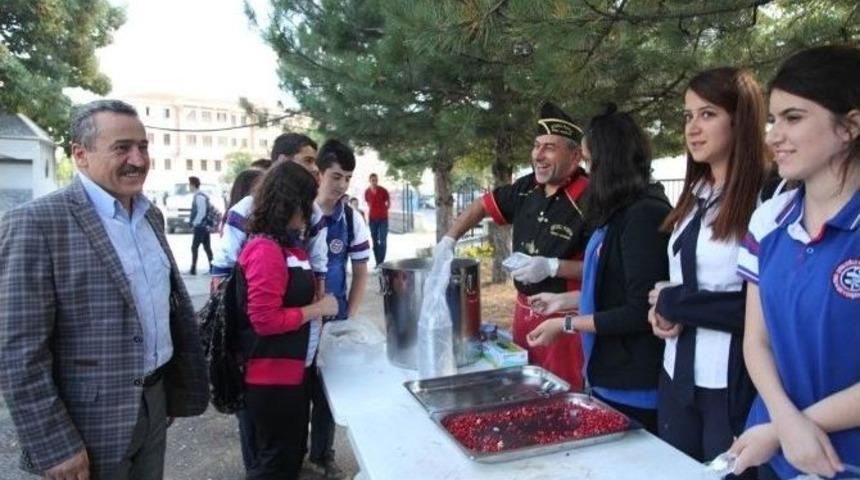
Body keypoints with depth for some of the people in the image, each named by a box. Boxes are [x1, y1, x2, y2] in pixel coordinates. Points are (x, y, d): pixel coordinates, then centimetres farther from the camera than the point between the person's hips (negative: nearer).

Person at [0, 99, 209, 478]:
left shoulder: (151, 216, 6)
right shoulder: (36, 223, -17)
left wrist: (176, 388, 13)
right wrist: (54, 447, -17)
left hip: (155, 403, 7)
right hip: (88, 427, -6)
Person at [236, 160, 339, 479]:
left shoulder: (287, 244, 8)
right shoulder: (265, 250, -21)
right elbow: (265, 320, -25)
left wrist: (318, 305, 7)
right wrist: (318, 309, -17)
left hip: (291, 370, 9)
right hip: (272, 376, -9)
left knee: (292, 453, 23)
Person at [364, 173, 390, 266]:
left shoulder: (383, 190, -9)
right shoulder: (367, 192, -1)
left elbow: (388, 203, 3)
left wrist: (383, 210, -5)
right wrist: (372, 210, 6)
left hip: (383, 218, -3)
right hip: (372, 219, 3)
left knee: (383, 241, -6)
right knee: (375, 241, 6)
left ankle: (381, 261, -3)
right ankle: (377, 262, 12)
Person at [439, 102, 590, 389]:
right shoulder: (527, 188, 2)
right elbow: (484, 205, 16)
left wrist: (552, 267, -25)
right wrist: (448, 239, 7)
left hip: (564, 317, -7)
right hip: (524, 309, 7)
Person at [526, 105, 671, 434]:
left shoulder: (644, 215, -21)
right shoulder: (622, 213, 8)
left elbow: (640, 313, -22)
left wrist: (566, 325, -16)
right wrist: (564, 300, 17)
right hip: (611, 376, 9)